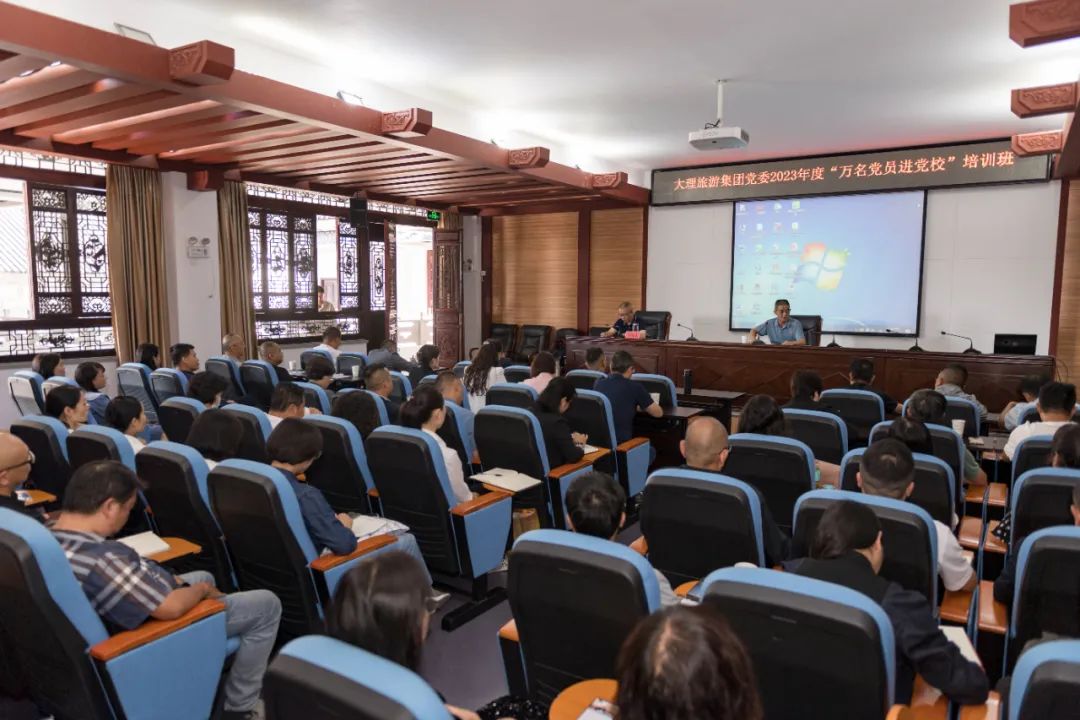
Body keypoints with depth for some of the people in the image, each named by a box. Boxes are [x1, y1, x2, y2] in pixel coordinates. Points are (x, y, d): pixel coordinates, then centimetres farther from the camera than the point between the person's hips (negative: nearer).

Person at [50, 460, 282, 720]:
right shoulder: (100, 559, -38)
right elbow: (171, 607, -35)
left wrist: (169, 578, 1)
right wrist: (203, 590, -15)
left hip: (131, 614, 10)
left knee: (204, 576, 31)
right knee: (267, 604, -2)